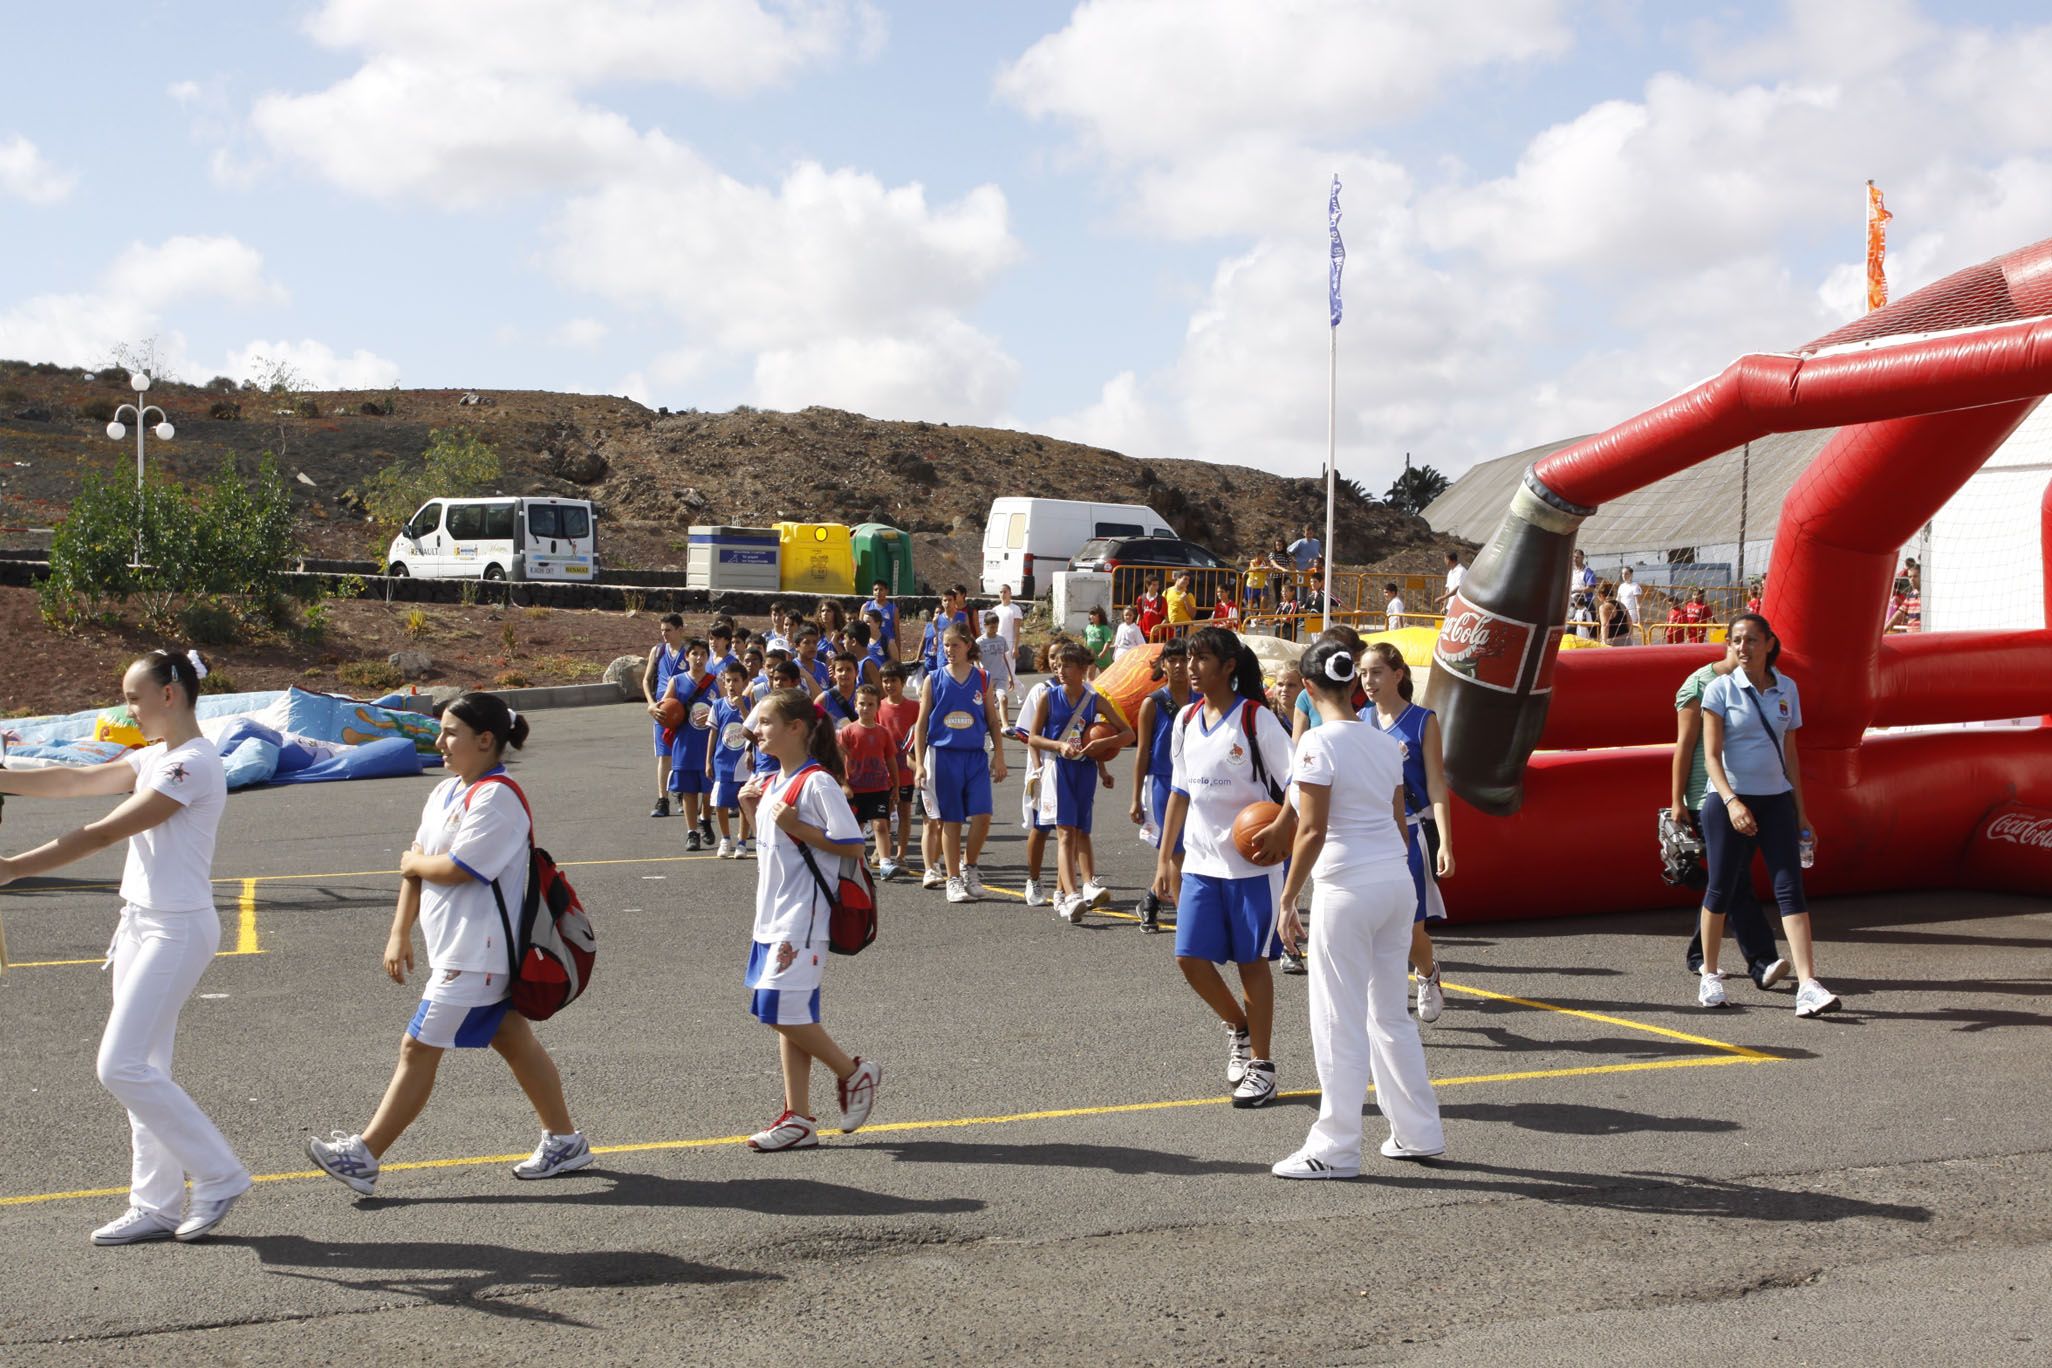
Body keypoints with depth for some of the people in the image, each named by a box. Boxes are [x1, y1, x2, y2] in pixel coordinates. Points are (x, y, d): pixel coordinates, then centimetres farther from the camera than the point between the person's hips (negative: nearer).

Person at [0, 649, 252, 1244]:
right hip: (141, 923, 10)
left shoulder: (193, 765, -18)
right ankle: (157, 1205, 16)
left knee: (122, 1066, -10)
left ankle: (218, 1176, 2)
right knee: (141, 1069, 10)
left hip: (177, 929, -10)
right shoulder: (154, 758, 13)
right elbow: (76, 782, 9)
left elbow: (104, 833, -21)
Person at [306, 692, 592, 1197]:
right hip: (458, 947, 10)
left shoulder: (497, 798, -18)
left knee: (419, 1047, -4)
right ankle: (564, 1140, 24)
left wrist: (414, 861, -4)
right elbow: (416, 866, 13)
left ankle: (363, 1157, 3)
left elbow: (457, 869, -24)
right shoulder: (446, 792, 12)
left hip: (475, 955, -10)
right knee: (514, 1041, 15)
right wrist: (400, 934, 10)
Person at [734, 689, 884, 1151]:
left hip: (803, 917, -9)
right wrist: (751, 809, 9)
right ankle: (798, 1118, 15)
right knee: (785, 1015, 9)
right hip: (773, 916, 9)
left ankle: (853, 1071, 8)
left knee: (781, 1009, -12)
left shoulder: (817, 783, -14)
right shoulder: (770, 782, 12)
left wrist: (797, 827, -21)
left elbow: (851, 846, -17)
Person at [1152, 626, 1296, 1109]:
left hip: (1253, 863, -5)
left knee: (1252, 960, 2)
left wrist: (1282, 828, -29)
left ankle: (1261, 1064, 15)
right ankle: (1238, 1027, 28)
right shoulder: (1186, 720, 7)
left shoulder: (1256, 719, -11)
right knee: (1190, 957, 1)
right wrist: (1165, 858, 11)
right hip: (1200, 863, 6)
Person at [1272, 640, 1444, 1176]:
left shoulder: (1319, 744, -13)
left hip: (1348, 889, -7)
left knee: (1340, 1022, 1)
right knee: (1391, 1014, 18)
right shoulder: (1386, 743, 8)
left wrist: (1287, 899, -10)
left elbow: (1312, 832, -16)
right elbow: (1399, 823, 12)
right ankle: (1419, 1132, 25)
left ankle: (1335, 1148, 8)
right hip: (1396, 881, 7)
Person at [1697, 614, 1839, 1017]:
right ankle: (1709, 975, 21)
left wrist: (1800, 812, 13)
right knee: (1721, 889, 3)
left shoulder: (1786, 689, 8)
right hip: (1728, 801, -3)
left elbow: (1789, 754, 15)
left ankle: (1808, 985, -14)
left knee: (1790, 889, -8)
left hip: (1776, 800, 3)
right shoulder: (1720, 689, -3)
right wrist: (1732, 801, -22)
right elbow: (1711, 755, -8)